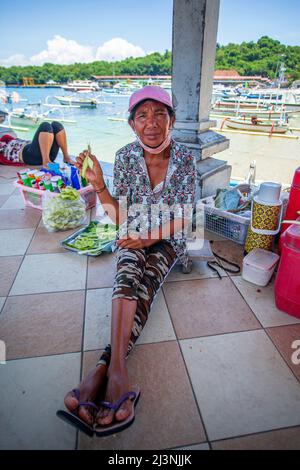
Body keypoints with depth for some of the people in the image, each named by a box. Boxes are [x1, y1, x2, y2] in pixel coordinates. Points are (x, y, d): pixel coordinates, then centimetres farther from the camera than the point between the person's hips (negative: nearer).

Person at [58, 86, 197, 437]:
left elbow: (183, 218, -6)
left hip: (167, 240, 0)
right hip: (133, 237, 1)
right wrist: (98, 185, -21)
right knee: (128, 272, -33)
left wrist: (151, 236, -18)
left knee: (145, 286, -29)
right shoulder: (125, 157, -7)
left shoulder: (184, 159, -10)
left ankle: (104, 367, -31)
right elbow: (120, 217, -6)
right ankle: (117, 369, -40)